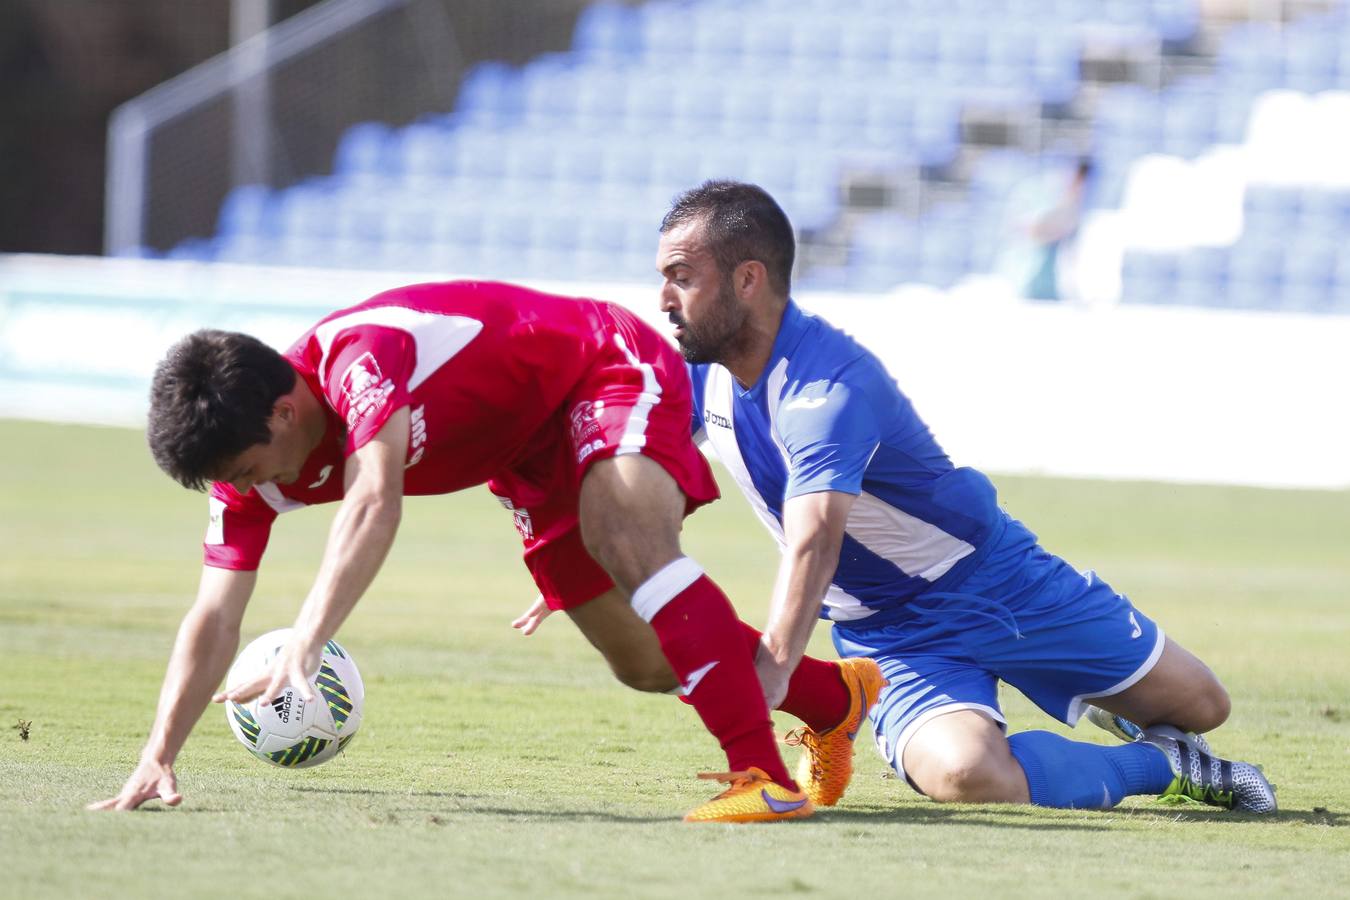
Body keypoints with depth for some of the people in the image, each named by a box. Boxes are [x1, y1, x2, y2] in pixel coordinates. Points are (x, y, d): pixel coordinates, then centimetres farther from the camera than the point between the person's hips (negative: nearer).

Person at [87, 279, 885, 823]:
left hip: (611, 368, -9)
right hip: (535, 457, 9)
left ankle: (763, 773, -38)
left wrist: (305, 646, -65)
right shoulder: (246, 456, -13)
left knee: (630, 539, -37)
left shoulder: (359, 357, -39)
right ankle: (837, 696, 31)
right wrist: (159, 760, -23)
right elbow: (215, 619, -13)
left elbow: (374, 503, -55)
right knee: (645, 663, 7)